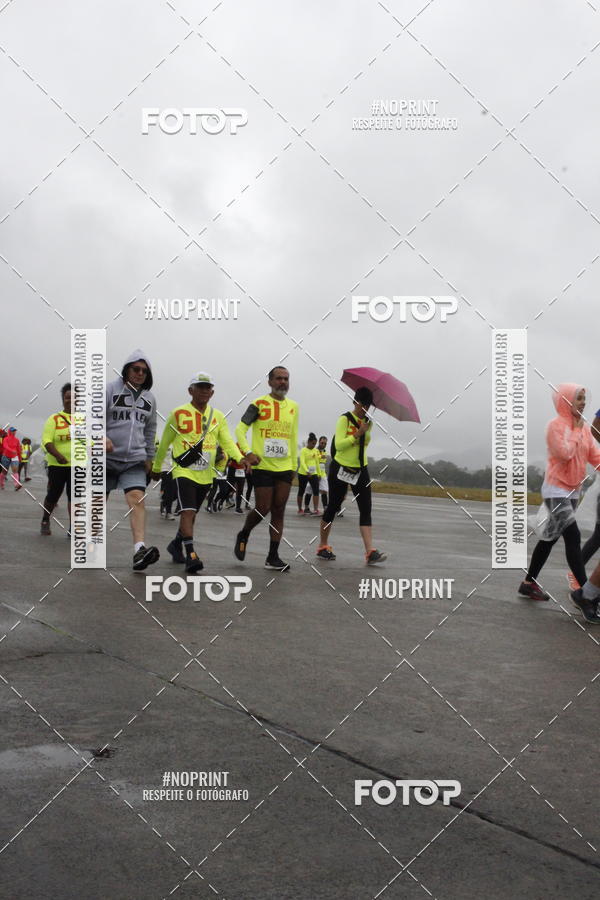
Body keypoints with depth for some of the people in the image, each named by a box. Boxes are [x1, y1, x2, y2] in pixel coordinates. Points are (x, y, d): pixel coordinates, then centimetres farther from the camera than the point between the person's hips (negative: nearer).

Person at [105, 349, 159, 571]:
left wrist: (149, 457, 20)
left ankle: (139, 550, -26)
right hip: (107, 458, -2)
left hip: (135, 460, 2)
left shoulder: (149, 398, 13)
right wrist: (102, 437, -22)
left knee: (137, 499, -15)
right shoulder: (110, 390, -2)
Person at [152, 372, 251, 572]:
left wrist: (240, 458, -21)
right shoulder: (178, 414, -3)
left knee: (191, 513, 16)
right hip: (184, 471, -5)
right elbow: (164, 443, 7)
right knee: (187, 511, -18)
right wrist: (156, 468, 14)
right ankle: (190, 555, -21)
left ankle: (176, 545, 36)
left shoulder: (218, 417, 8)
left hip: (205, 475, 5)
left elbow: (227, 442, -2)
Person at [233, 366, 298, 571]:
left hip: (285, 468, 5)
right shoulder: (259, 404, -4)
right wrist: (248, 452, -19)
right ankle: (243, 535, 26)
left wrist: (294, 465, 16)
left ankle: (273, 557, 8)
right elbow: (240, 429, -5)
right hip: (263, 467, -5)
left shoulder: (293, 406, 11)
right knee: (263, 509, -4)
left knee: (279, 511, 4)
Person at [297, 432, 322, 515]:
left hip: (314, 474, 5)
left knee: (316, 491, -8)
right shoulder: (303, 450, -9)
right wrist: (307, 471, -34)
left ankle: (316, 510, -11)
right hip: (303, 474, -4)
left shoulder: (316, 451, 9)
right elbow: (302, 462, -20)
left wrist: (319, 473, 14)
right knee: (301, 492, 6)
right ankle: (300, 509, 18)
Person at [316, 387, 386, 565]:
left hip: (360, 470, 5)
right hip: (340, 469, -5)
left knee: (366, 509, -8)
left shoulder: (368, 422, 9)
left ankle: (370, 552, -15)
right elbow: (338, 445, -19)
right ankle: (323, 546, 20)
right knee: (333, 507, 4)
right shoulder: (345, 419, -10)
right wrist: (357, 434, -24)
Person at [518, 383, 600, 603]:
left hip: (572, 490, 8)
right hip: (556, 490, -8)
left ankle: (529, 583, 24)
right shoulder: (556, 425, -13)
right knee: (573, 538, -12)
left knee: (551, 538, 13)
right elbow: (565, 453, -22)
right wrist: (575, 430, -11)